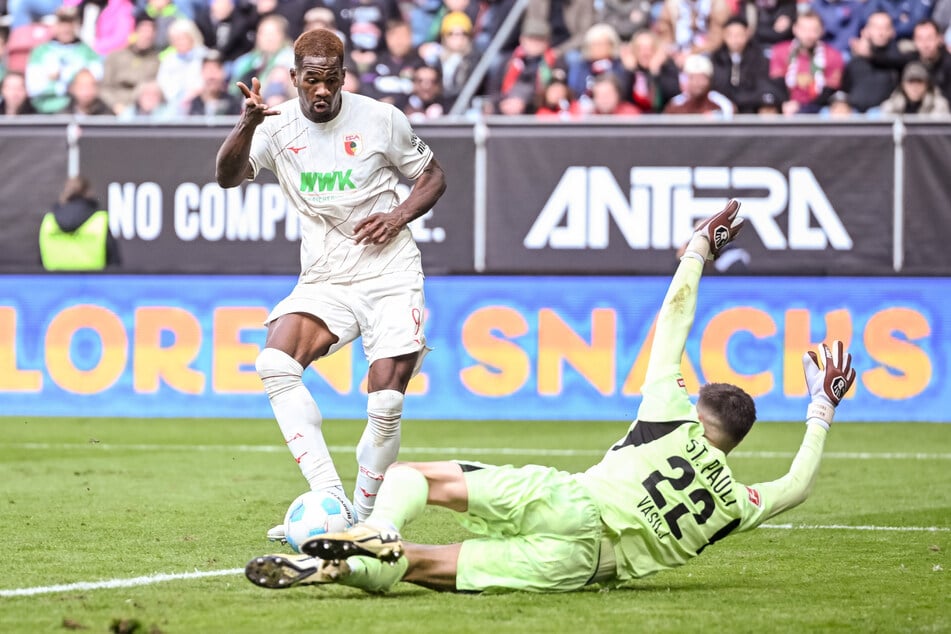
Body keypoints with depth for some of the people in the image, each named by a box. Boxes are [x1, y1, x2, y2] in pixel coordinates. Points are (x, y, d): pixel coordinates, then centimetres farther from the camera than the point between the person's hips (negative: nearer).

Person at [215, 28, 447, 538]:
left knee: (386, 404, -13)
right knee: (275, 362, -24)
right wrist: (247, 125, -37)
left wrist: (398, 216, -10)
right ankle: (329, 500, -27)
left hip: (390, 275, -2)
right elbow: (228, 176, -18)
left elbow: (433, 176, 9)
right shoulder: (277, 126, -2)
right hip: (324, 282, 2)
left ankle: (364, 516, 8)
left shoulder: (381, 119, -3)